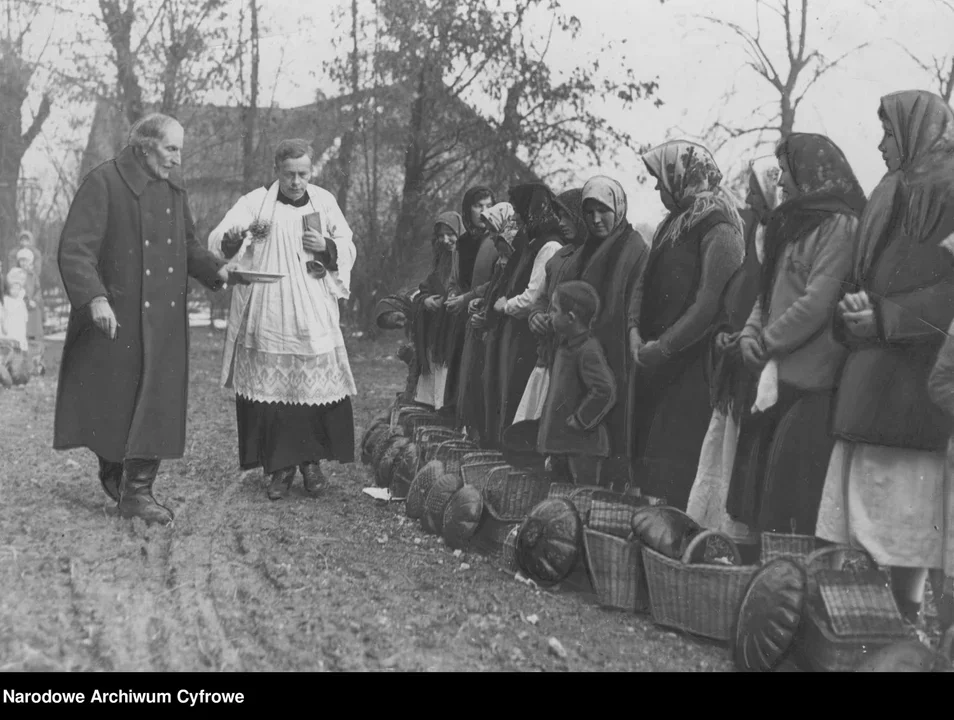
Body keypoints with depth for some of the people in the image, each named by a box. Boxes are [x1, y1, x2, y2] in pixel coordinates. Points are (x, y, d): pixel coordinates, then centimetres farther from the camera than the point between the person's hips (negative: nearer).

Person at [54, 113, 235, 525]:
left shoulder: (173, 188, 10)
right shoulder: (103, 183, -10)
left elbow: (186, 244, 21)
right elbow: (74, 250, -16)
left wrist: (216, 271, 3)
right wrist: (94, 298, -30)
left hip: (164, 320, 6)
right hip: (115, 316, -5)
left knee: (158, 403, 4)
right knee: (109, 400, 4)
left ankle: (137, 491, 16)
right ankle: (112, 470, 26)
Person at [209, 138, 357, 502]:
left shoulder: (324, 201, 9)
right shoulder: (256, 201, 1)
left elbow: (349, 250, 15)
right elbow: (219, 240, -11)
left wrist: (327, 247, -7)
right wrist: (232, 237, -34)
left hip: (313, 317, 2)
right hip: (267, 316, -2)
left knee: (315, 386, -1)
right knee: (270, 388, -3)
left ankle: (311, 460, 15)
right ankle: (280, 466, 9)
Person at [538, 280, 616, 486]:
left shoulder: (588, 351, -18)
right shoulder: (566, 345, 12)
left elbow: (605, 390, -26)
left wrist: (580, 420, -19)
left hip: (584, 444, -10)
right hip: (565, 441, 10)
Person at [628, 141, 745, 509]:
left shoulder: (718, 229, -11)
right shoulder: (672, 225, 16)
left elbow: (709, 303, -19)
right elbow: (644, 285, 16)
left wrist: (662, 347, -16)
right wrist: (635, 331, -1)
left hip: (691, 367, -8)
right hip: (655, 361, 8)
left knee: (673, 468, -6)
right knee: (644, 457, 10)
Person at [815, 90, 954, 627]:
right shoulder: (892, 193, 20)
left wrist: (885, 316, -15)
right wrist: (855, 305, 1)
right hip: (871, 374, 7)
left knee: (908, 504, -4)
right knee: (870, 498, 6)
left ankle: (908, 619, 6)